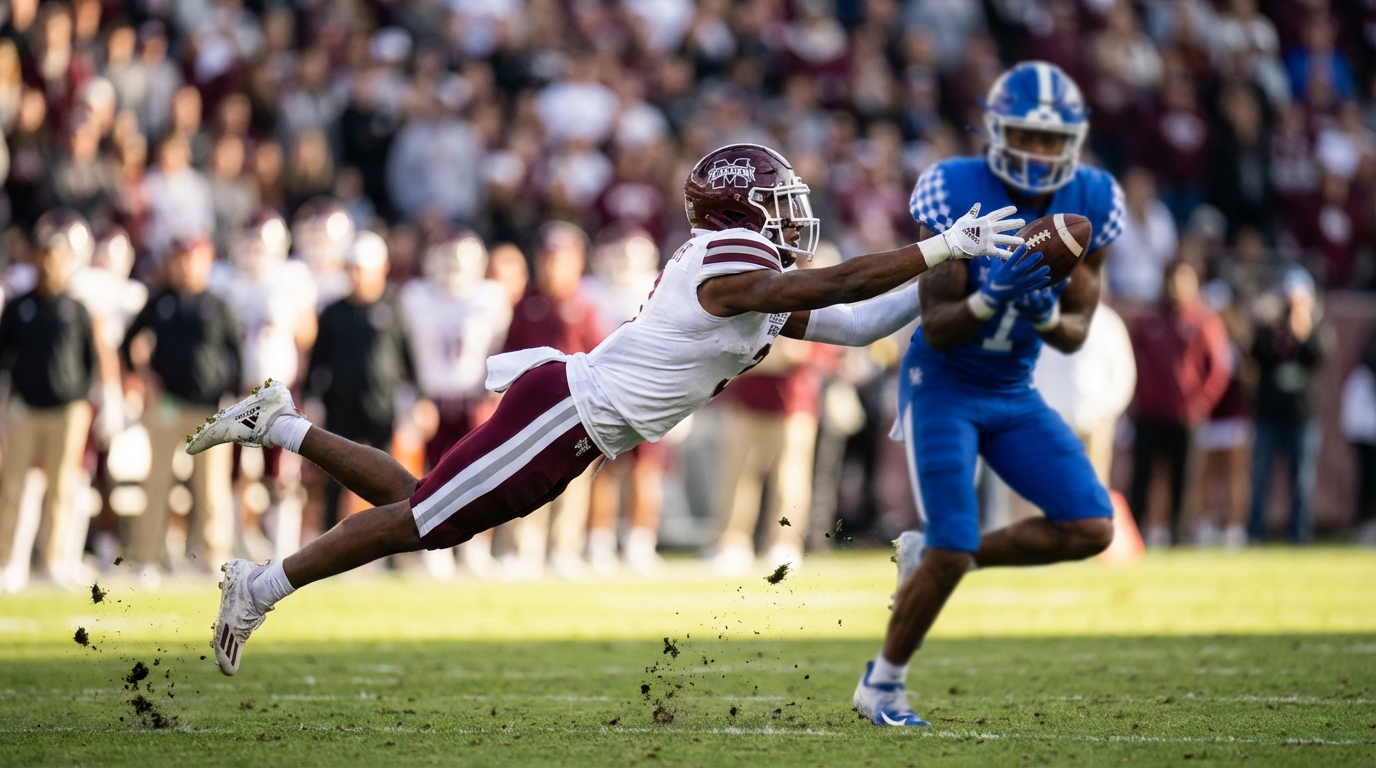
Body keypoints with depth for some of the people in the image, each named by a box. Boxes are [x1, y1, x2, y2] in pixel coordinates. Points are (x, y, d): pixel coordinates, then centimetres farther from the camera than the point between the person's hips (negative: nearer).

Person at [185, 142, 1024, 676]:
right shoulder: (734, 267, -18)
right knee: (420, 521, -4)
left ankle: (283, 424, 22)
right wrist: (943, 249, -21)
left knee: (420, 509, 17)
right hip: (564, 413, -9)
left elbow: (854, 324, 12)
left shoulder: (753, 278, 12)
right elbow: (842, 286, -24)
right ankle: (262, 587, 4)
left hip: (568, 402, 9)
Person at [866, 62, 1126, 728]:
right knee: (952, 553, -13)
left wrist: (1045, 314, -27)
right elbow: (937, 328, -20)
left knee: (1091, 528, -8)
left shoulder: (1089, 204, -8)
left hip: (1015, 396, 5)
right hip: (941, 389, -5)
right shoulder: (956, 193, -21)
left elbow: (1076, 334, -4)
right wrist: (993, 298, -39)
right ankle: (881, 686, 10)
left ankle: (928, 556, 11)